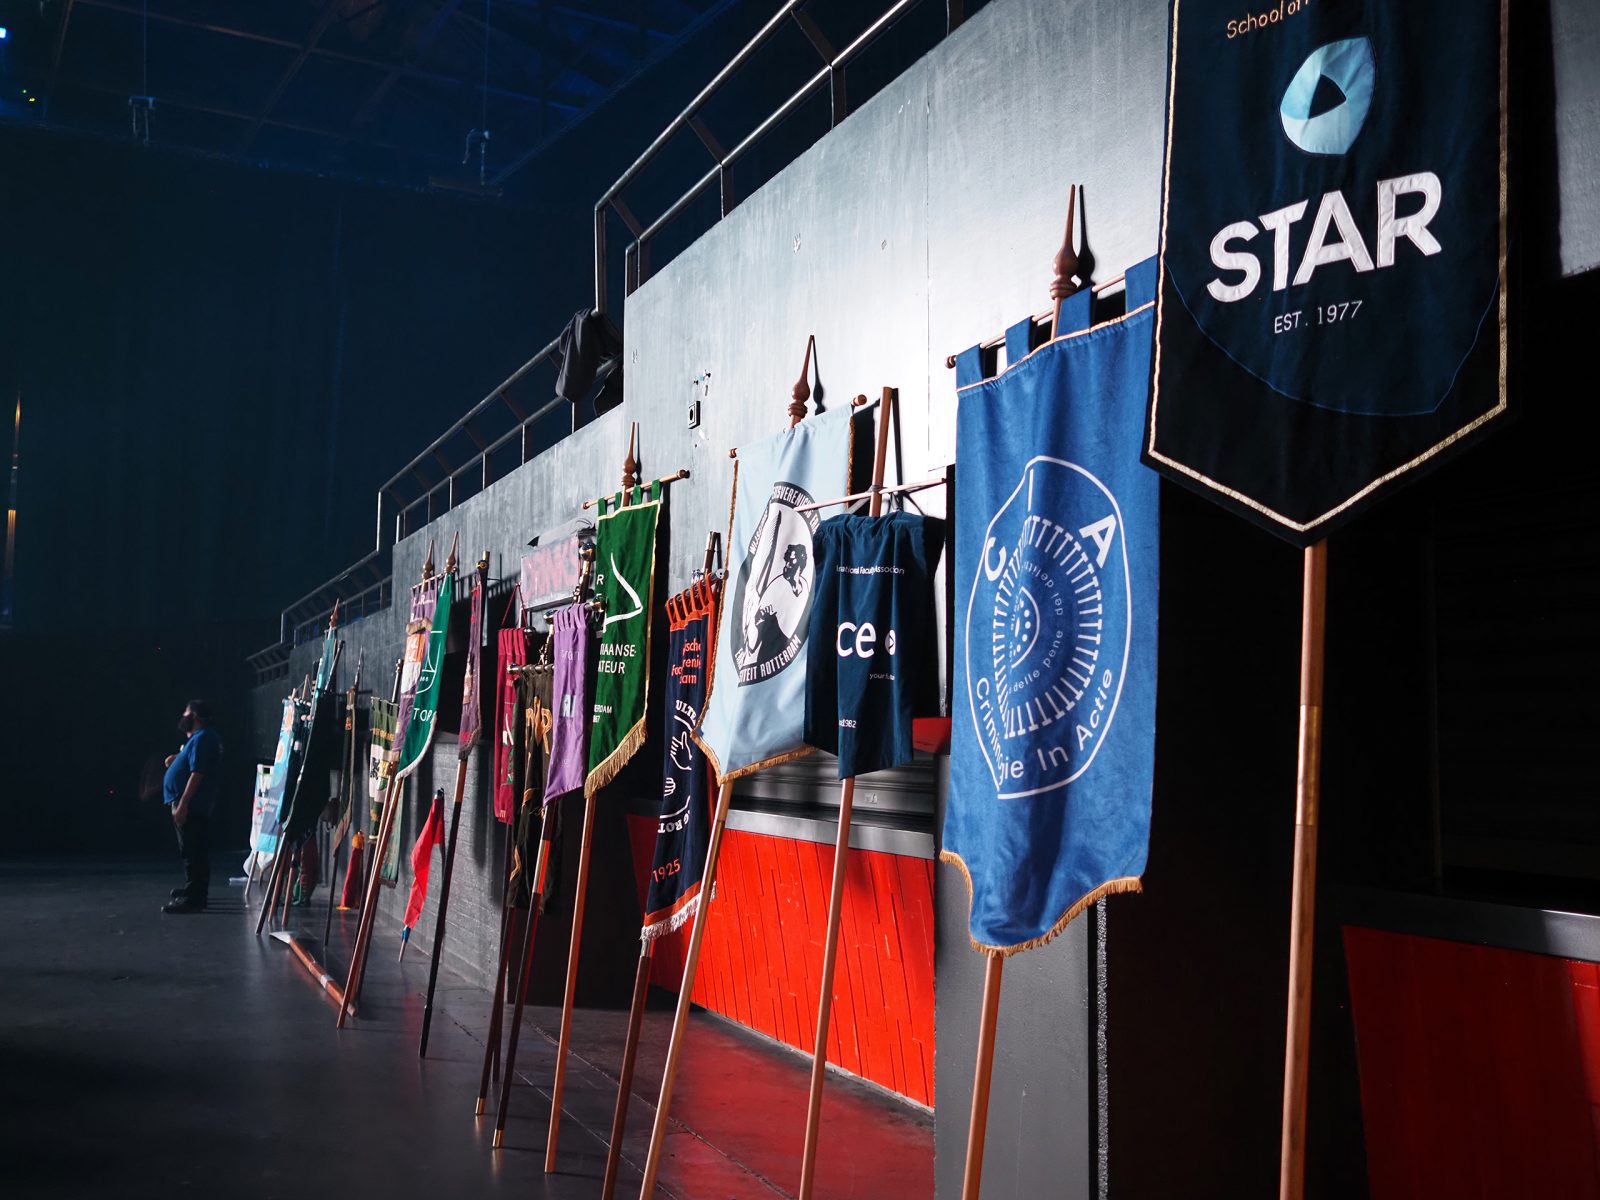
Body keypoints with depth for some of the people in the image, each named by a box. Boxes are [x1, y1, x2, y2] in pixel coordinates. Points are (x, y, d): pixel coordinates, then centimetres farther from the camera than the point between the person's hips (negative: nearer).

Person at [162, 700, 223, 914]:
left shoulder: (201, 739, -15)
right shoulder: (202, 737, 19)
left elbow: (197, 773, -23)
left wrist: (182, 804, -25)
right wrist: (177, 761, 13)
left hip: (190, 807, -11)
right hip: (197, 806, 11)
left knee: (192, 853, -9)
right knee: (197, 852, 18)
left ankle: (192, 899, -9)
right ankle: (193, 891, 28)